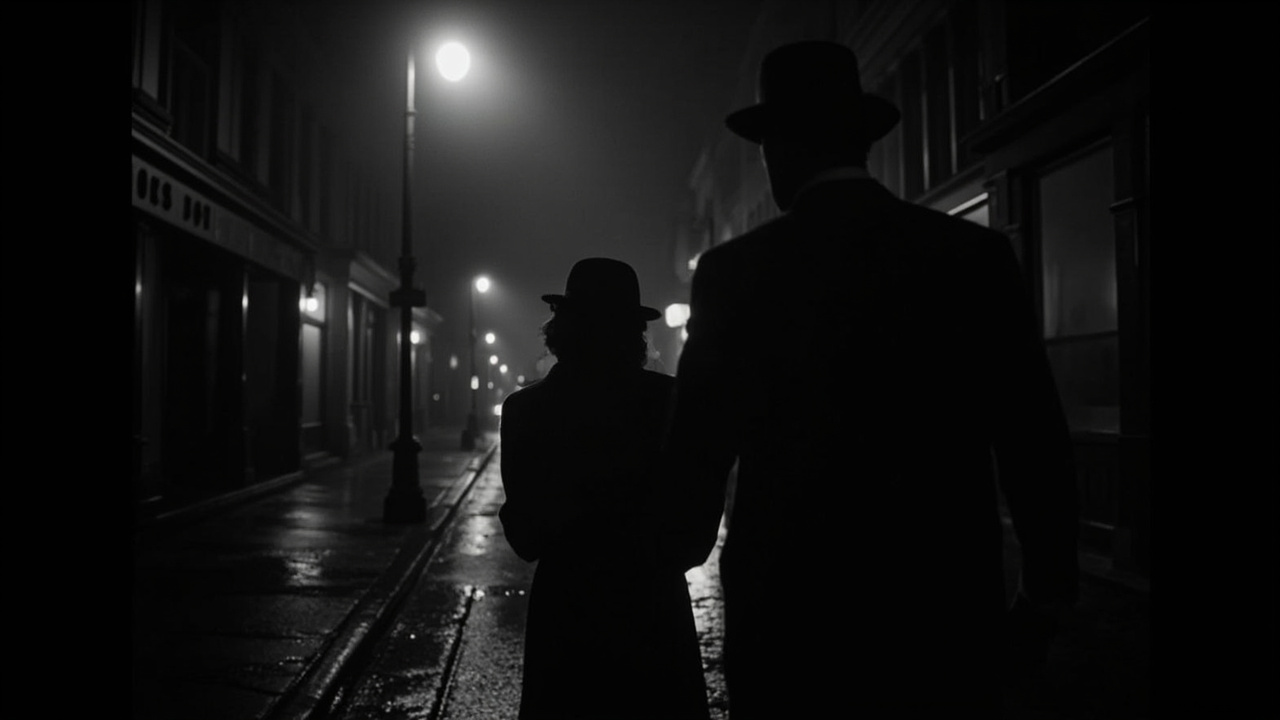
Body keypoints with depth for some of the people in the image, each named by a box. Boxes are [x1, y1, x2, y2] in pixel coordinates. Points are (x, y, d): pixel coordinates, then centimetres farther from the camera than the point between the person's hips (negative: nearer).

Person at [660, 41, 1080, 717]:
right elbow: (1037, 442, -1)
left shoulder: (735, 270, -7)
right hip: (947, 614, 2)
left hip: (790, 613, -1)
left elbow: (697, 454, -1)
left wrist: (681, 548, 19)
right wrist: (1048, 588, 12)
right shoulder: (977, 254, -3)